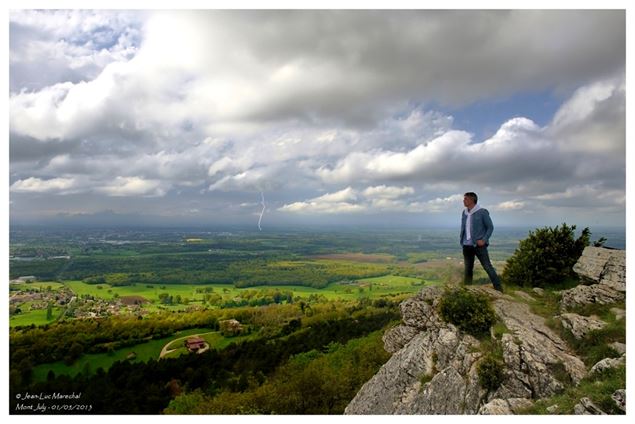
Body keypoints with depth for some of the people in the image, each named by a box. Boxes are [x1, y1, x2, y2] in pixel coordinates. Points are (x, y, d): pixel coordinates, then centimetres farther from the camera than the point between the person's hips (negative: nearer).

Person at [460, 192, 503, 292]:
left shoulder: (482, 212, -7)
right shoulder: (464, 213, 10)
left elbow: (490, 227, -4)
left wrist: (484, 240, -14)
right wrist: (462, 240, 10)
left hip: (479, 245, -5)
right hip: (467, 246, 5)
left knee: (488, 267, -5)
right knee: (468, 269, 11)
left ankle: (499, 289, 5)